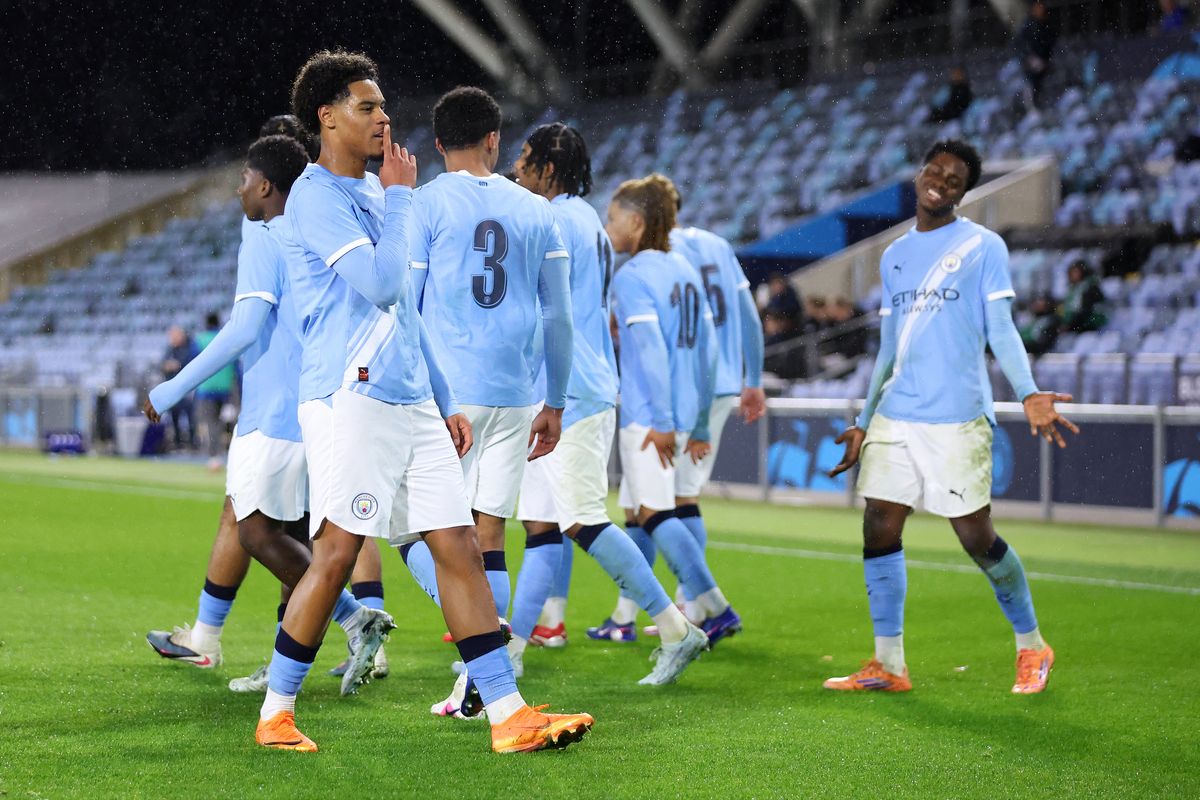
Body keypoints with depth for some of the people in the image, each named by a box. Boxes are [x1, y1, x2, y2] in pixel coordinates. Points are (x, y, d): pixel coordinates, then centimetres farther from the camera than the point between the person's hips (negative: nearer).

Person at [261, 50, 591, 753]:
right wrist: (400, 194, -7)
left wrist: (445, 401, 23)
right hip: (350, 399, -8)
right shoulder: (317, 195, -7)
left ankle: (508, 715, 0)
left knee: (460, 548, 1)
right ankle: (276, 714, 6)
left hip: (413, 404, 8)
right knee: (337, 556, -7)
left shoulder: (376, 193, 21)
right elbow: (381, 284, -19)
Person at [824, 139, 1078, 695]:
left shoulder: (983, 246, 1)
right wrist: (864, 422, 22)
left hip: (957, 419, -5)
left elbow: (1001, 331, -4)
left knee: (977, 539, -3)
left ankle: (1032, 648, 16)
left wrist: (1028, 393, -20)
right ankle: (889, 665, 4)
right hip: (895, 415, 5)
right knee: (880, 528, -3)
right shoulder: (894, 257, 17)